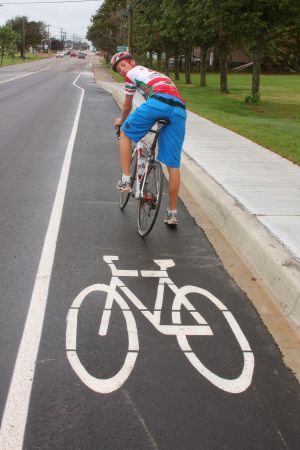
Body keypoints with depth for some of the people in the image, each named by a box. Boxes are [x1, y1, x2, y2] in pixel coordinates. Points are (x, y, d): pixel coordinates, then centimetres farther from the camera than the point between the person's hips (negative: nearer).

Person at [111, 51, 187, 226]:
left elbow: (127, 105, 32)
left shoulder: (133, 73, 23)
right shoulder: (155, 74, 42)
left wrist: (121, 120, 51)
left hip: (159, 101, -6)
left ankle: (125, 180, 11)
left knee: (125, 132, 19)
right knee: (173, 164, 8)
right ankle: (172, 213, 13)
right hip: (180, 108, 6)